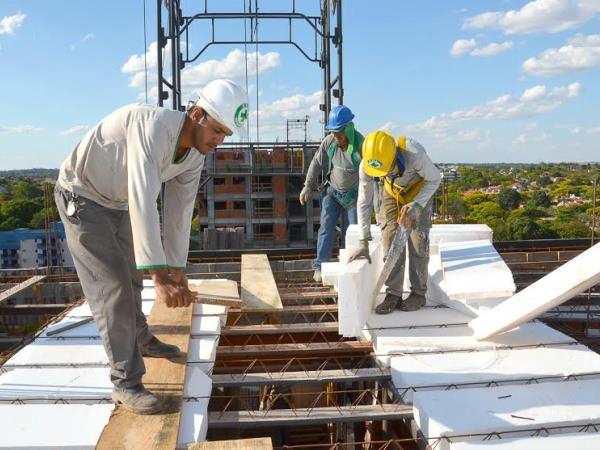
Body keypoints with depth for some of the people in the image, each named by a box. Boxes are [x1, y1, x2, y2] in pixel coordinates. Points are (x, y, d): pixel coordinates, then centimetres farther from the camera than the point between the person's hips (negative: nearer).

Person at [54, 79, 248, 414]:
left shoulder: (195, 157, -9)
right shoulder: (152, 125, -36)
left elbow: (179, 213, -3)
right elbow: (143, 203, -45)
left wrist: (177, 269, -4)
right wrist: (161, 277, -49)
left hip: (116, 203, 8)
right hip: (82, 198, -8)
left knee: (130, 274, 22)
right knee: (112, 285, -13)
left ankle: (139, 338, 46)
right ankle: (126, 383, -5)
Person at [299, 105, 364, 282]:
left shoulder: (361, 146, -24)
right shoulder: (329, 142, -13)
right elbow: (316, 164, 2)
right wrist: (307, 187, 6)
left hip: (352, 195, -2)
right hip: (331, 191, 2)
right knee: (327, 226, -6)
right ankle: (320, 266, -2)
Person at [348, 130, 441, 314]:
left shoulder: (414, 154, -42)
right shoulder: (366, 165, -31)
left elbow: (434, 179, -21)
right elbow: (364, 202, -20)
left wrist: (414, 207, -31)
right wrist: (364, 242, -21)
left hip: (419, 190, -3)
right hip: (392, 191, 3)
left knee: (417, 242, -7)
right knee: (390, 240, -5)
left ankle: (418, 293, 5)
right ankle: (393, 294, 2)